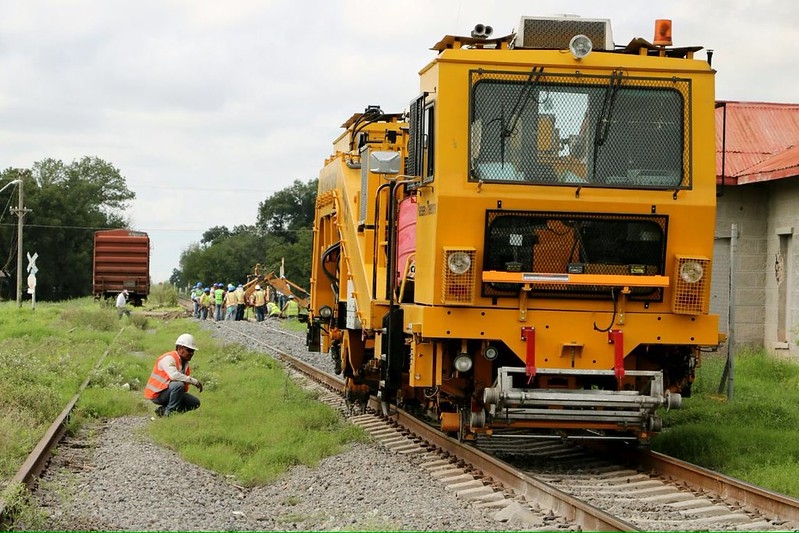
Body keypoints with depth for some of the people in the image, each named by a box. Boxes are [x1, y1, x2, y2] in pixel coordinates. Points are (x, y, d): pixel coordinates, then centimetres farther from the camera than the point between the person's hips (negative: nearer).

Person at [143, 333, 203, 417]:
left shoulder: (185, 364, 10)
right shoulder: (169, 358, -18)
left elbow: (184, 389, 12)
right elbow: (174, 375, -37)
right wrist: (194, 381, -33)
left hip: (168, 393, 9)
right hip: (156, 394, -9)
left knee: (195, 403, 3)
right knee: (178, 385, -34)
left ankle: (163, 410, 4)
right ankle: (169, 412, -21)